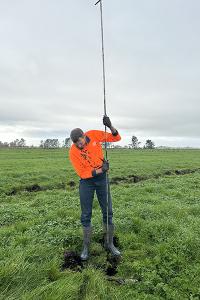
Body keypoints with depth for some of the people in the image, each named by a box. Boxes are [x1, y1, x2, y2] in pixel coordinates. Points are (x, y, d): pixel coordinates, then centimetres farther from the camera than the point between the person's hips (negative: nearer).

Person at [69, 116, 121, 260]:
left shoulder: (94, 135, -12)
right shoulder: (73, 152, -17)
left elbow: (117, 138, -7)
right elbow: (81, 173, -15)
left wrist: (110, 126, -26)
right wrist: (99, 171, -25)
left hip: (102, 178, 2)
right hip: (86, 181, -2)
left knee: (108, 212, 9)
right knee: (86, 215, 6)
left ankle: (109, 244, 26)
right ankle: (86, 247, 24)